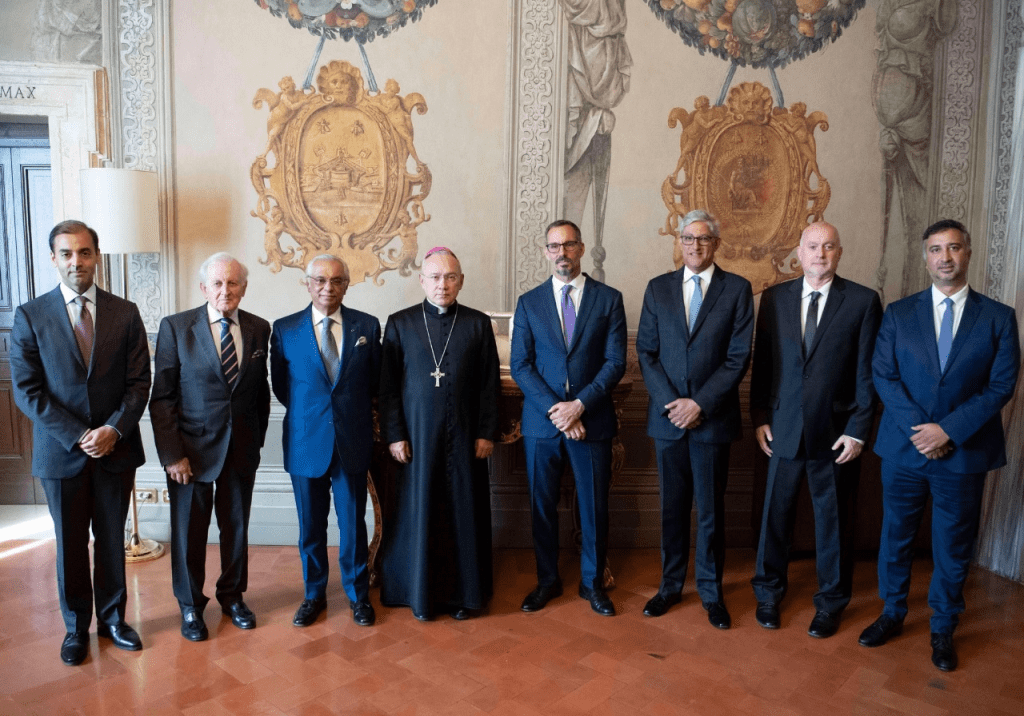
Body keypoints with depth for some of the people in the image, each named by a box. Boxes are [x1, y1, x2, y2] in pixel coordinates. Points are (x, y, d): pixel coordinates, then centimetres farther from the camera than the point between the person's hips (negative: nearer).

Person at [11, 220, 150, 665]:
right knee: (70, 545, 12)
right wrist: (77, 436, -14)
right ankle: (76, 628, 29)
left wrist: (114, 429, -15)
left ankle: (113, 618, 30)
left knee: (112, 541, 13)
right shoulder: (30, 316, -2)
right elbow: (26, 390, -7)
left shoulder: (125, 313, 1)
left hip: (116, 449, 1)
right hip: (61, 453, -1)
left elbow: (138, 382, -1)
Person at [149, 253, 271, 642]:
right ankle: (190, 606, 30)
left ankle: (232, 595, 35)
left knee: (237, 526, 15)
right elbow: (161, 397, -8)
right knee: (189, 530, 10)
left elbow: (261, 391, 7)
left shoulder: (259, 329, 1)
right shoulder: (175, 327, -7)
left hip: (242, 449, 3)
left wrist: (257, 439, 5)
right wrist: (171, 455, -12)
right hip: (191, 449, -2)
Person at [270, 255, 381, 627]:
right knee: (311, 526, 12)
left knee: (353, 523, 9)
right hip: (306, 443, 0)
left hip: (353, 442, 0)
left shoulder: (367, 326, 0)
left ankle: (358, 594, 28)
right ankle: (314, 594, 31)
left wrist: (353, 411, 6)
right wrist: (308, 411, 4)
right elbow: (280, 386, 6)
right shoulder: (284, 329, -1)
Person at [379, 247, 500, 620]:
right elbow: (388, 387, 1)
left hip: (464, 437, 1)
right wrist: (393, 435, -4)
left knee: (464, 513, 7)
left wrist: (487, 433, -2)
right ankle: (421, 592, 23)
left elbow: (490, 385, 4)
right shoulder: (399, 323, 2)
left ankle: (463, 592, 23)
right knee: (418, 513, 6)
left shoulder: (478, 324, 4)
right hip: (416, 436, 0)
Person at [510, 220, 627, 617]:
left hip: (592, 420, -1)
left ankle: (592, 582, 27)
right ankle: (547, 580, 27)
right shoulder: (529, 302, 6)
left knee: (594, 506, 8)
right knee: (542, 505, 10)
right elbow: (520, 365, 0)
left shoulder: (608, 298, 2)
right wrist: (555, 409, -12)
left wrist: (579, 404, -14)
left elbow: (615, 362, -4)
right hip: (541, 421, 1)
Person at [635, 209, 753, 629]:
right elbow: (646, 352, 3)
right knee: (673, 507, 12)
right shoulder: (658, 288, 7)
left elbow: (739, 357, -6)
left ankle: (711, 591, 24)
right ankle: (671, 585, 26)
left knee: (710, 511, 7)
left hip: (712, 418, -2)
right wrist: (669, 402, -9)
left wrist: (700, 403, -13)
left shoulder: (737, 289, 0)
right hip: (667, 417, 2)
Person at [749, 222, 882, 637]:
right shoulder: (774, 298, 3)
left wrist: (858, 430, -8)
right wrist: (759, 417, 1)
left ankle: (831, 603, 30)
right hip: (784, 431, 2)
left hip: (836, 434, -1)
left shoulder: (863, 301, -4)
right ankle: (768, 593, 31)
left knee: (833, 522, 12)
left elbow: (867, 373, -4)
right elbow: (761, 363, 5)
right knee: (775, 515, 12)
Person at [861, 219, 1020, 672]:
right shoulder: (899, 313, 2)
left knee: (953, 548, 11)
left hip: (964, 452, -1)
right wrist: (919, 428, -15)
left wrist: (948, 429, -17)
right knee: (896, 537, 13)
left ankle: (943, 630, 30)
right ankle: (892, 614, 33)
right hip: (903, 448, 1)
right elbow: (882, 376, -3)